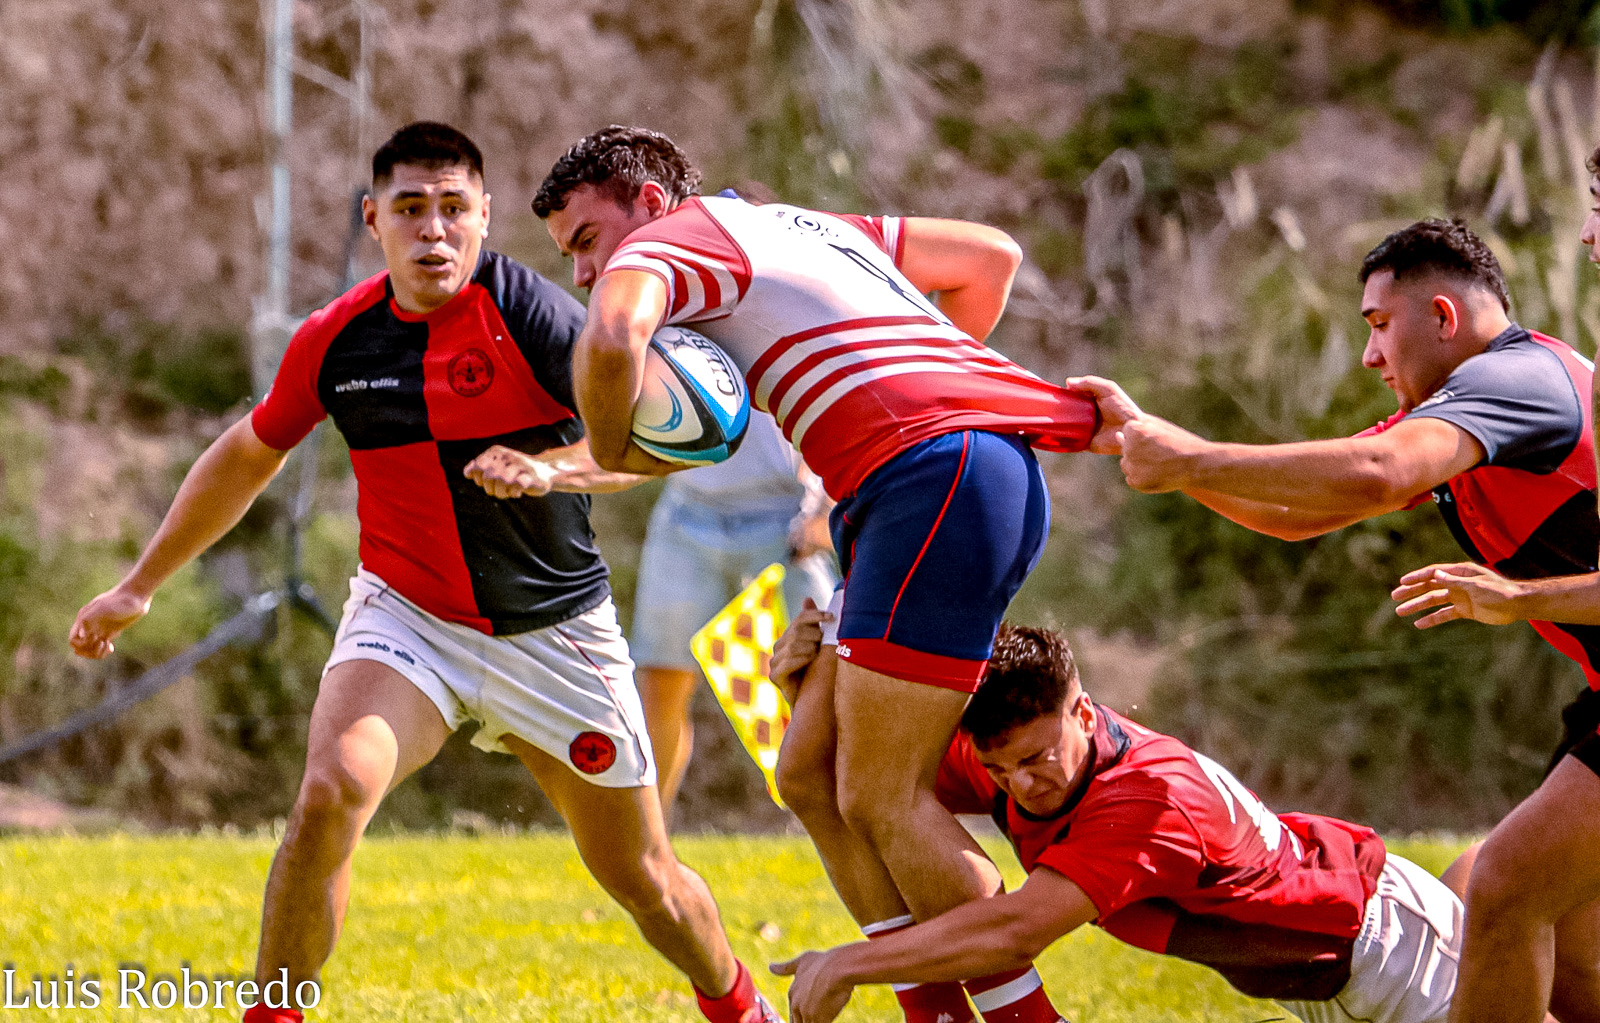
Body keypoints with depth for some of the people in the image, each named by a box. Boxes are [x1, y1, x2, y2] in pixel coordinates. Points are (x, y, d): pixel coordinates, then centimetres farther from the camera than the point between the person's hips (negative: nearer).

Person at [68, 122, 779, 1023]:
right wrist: (140, 586, 18)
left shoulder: (529, 313, -17)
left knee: (643, 878, 8)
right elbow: (248, 456, 12)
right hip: (407, 616, 1)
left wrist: (550, 469, -43)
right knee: (331, 796, -28)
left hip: (554, 631, -1)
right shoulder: (335, 340, -5)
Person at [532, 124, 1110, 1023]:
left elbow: (612, 334, -21)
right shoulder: (800, 227, 29)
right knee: (814, 775, 9)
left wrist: (613, 452, -3)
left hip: (934, 472, -10)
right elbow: (992, 255, 35)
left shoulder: (671, 237, 3)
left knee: (882, 798, -8)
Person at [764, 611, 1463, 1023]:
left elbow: (1012, 932, -49)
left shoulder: (1155, 797, -42)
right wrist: (804, 683, -26)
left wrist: (845, 966, -46)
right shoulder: (1004, 756, -18)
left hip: (1370, 936, -8)